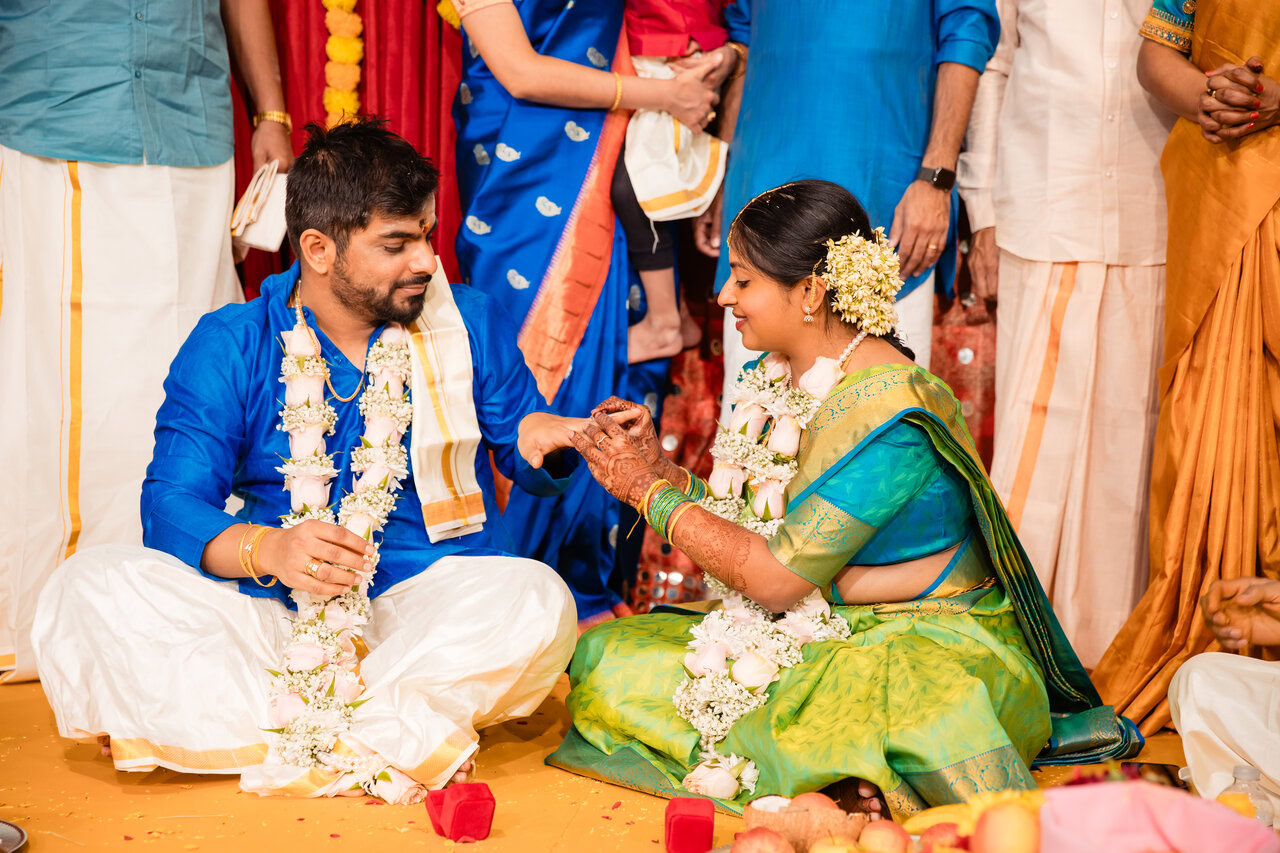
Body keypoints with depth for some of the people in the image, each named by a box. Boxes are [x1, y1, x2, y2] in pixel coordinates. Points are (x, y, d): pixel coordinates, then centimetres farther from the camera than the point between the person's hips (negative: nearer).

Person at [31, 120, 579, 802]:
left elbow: (520, 444, 14)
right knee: (85, 590, -23)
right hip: (269, 616, 0)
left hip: (430, 608, 0)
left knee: (536, 599, -32)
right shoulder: (227, 347, 2)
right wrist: (267, 550, -26)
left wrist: (541, 437, -12)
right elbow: (172, 503, -5)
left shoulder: (468, 323, 7)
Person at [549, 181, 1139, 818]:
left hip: (930, 645, -10)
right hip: (814, 631, 11)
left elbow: (779, 576, -21)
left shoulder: (887, 418, -22)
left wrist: (651, 492, -13)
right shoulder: (782, 378, 5)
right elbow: (751, 528, 9)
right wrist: (659, 468, -3)